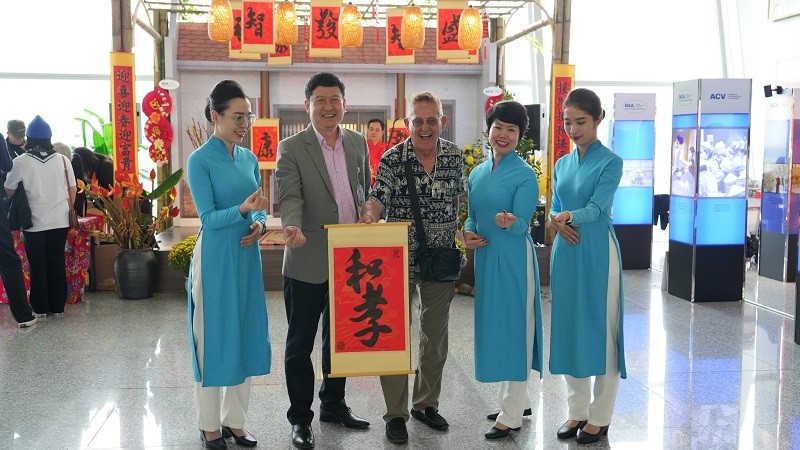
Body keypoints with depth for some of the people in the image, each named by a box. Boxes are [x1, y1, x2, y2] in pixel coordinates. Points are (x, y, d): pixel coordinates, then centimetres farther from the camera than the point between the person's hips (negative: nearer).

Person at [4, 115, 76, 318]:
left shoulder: (21, 162, -9)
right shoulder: (62, 160, -2)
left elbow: (9, 191, -1)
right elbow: (73, 190, 4)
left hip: (35, 223, -2)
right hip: (60, 221, 2)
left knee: (38, 265, 9)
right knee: (57, 263, 10)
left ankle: (40, 308, 15)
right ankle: (57, 306, 16)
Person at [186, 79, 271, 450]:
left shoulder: (249, 158, 8)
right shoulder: (200, 161, -10)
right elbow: (208, 217, -15)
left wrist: (259, 224, -9)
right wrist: (242, 210, -31)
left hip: (247, 257, 6)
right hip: (215, 259, -6)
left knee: (245, 336, 11)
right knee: (214, 339, 4)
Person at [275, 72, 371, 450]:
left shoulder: (358, 142, 8)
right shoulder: (291, 148, -7)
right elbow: (290, 197, -16)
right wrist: (293, 227, -36)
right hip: (308, 262, -4)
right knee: (300, 343, 7)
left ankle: (334, 404, 36)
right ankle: (300, 418, 21)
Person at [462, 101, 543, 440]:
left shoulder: (524, 174, -10)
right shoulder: (477, 173, 10)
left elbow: (523, 224, -16)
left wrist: (510, 222, -37)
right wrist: (468, 233, -3)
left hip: (514, 258, -7)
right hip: (485, 256, 7)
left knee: (514, 325, 0)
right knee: (492, 324, 14)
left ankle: (512, 415, 10)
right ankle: (517, 399, 31)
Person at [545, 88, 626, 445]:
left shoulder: (610, 162, -5)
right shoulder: (563, 163, 12)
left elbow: (596, 208, -17)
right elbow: (554, 208, 11)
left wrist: (569, 217, -35)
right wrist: (556, 222, -11)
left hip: (597, 251, -6)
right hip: (566, 251, 6)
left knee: (600, 327, 1)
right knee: (568, 326, 10)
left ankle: (600, 416, 14)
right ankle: (577, 409, 24)